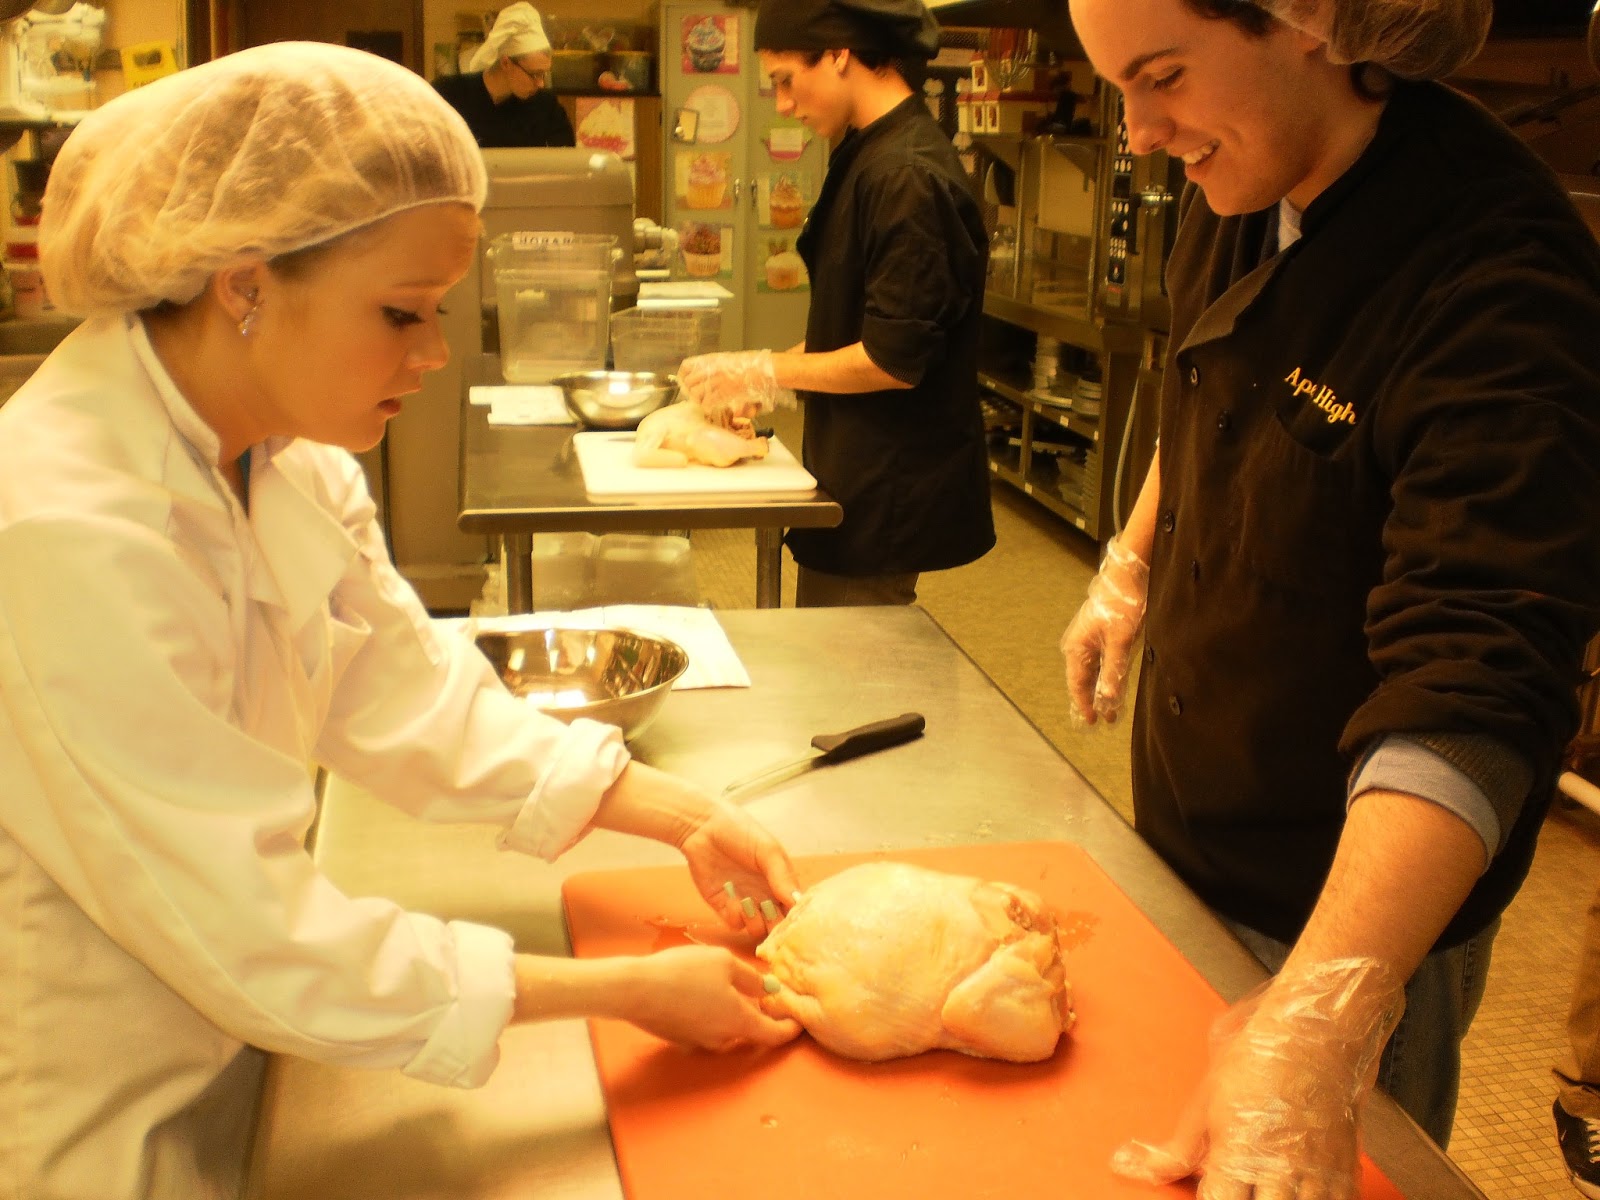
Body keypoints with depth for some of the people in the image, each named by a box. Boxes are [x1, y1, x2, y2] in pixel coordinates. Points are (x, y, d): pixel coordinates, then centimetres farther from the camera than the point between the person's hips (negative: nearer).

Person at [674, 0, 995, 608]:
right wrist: (763, 378, 10)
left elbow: (895, 359, -23)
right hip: (860, 476, 10)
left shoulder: (909, 176, -21)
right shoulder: (867, 157, 10)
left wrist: (764, 372, -14)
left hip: (887, 498, -10)